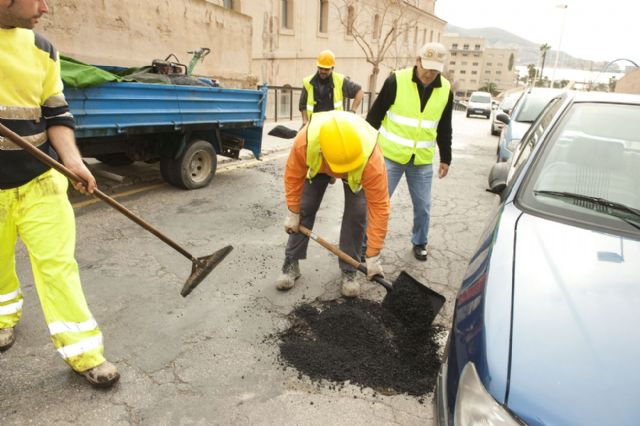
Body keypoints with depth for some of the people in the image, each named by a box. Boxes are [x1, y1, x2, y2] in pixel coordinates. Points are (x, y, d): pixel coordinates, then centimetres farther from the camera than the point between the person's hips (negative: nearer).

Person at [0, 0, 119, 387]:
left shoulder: (41, 48, 1)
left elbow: (55, 112, 4)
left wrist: (71, 158, -12)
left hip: (39, 179, 1)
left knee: (57, 263, -1)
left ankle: (85, 353, 7)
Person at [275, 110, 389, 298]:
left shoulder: (372, 160, -46)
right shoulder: (304, 142, -43)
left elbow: (379, 207, -38)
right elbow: (293, 176, -22)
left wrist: (373, 256, -35)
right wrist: (292, 213, -13)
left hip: (358, 171, -1)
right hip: (317, 165, 2)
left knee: (356, 213, -14)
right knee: (305, 208, -2)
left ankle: (349, 271, 2)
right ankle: (291, 264, 12)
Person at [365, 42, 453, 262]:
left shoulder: (446, 90, 0)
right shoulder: (396, 80, -12)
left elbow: (444, 129, 11)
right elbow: (375, 115, -4)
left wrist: (445, 159, 13)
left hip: (422, 160, 3)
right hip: (391, 155, -3)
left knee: (423, 206, 12)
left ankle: (419, 243, 34)